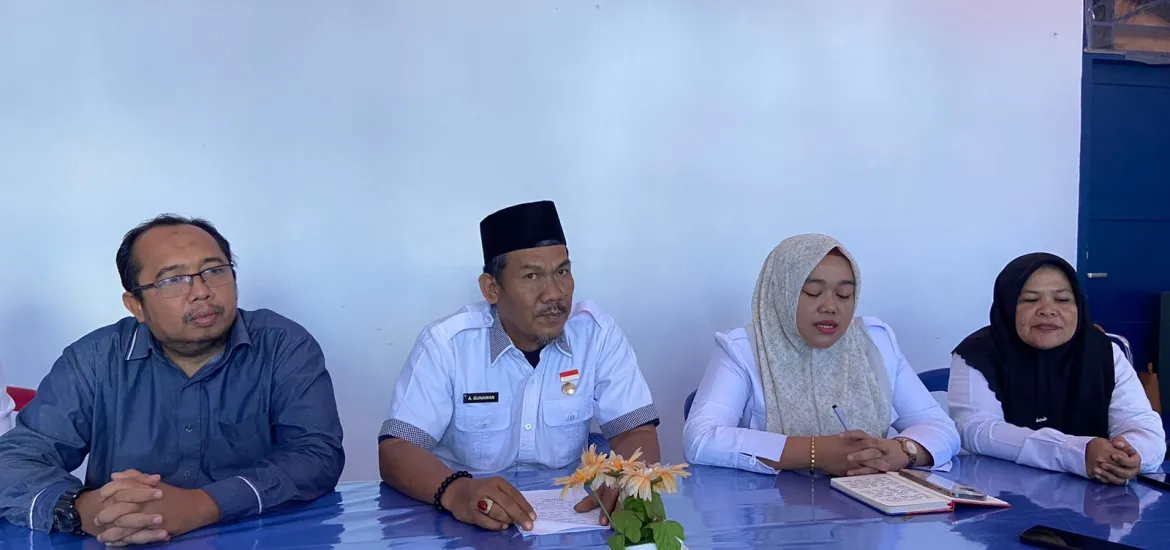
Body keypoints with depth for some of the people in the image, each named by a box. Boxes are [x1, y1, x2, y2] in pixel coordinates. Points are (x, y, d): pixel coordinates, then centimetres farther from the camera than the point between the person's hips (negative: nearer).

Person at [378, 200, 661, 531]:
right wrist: (455, 491, -35)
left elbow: (637, 431, -6)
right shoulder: (446, 343, -11)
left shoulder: (597, 333, -6)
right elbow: (395, 450, -15)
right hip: (471, 522, 0)